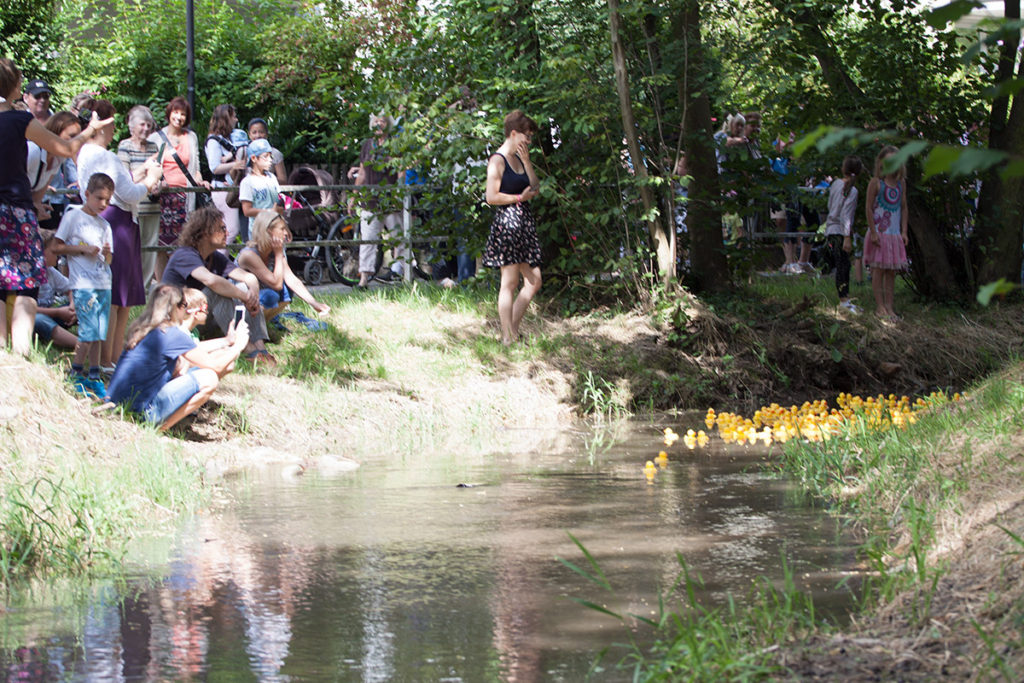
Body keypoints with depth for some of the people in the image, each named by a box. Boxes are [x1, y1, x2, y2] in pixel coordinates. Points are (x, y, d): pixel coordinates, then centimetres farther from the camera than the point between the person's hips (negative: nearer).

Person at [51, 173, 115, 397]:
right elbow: (57, 246, -2)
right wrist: (83, 249, -12)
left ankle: (94, 377, 8)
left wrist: (107, 253, -3)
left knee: (99, 335, 4)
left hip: (103, 284, 6)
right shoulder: (73, 217, 0)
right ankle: (76, 376, -3)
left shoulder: (104, 225, 17)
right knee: (89, 332, -12)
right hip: (83, 284, -6)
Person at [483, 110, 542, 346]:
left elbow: (535, 188, 12)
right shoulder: (498, 160, -9)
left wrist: (526, 161, 4)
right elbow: (491, 197, -15)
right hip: (506, 222, -9)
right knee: (510, 282, -7)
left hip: (524, 224, 9)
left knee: (533, 281, 6)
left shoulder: (518, 159, 17)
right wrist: (519, 197, -11)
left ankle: (512, 329, 13)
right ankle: (508, 338, -4)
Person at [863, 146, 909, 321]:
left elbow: (903, 208, 13)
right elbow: (868, 208, -8)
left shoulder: (901, 183, 9)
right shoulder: (876, 183, -7)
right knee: (878, 270, -3)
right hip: (879, 232, -5)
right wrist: (873, 232, -13)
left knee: (892, 271, 5)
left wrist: (904, 231, 7)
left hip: (895, 234, 5)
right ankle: (880, 307, 0)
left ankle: (889, 306, 9)